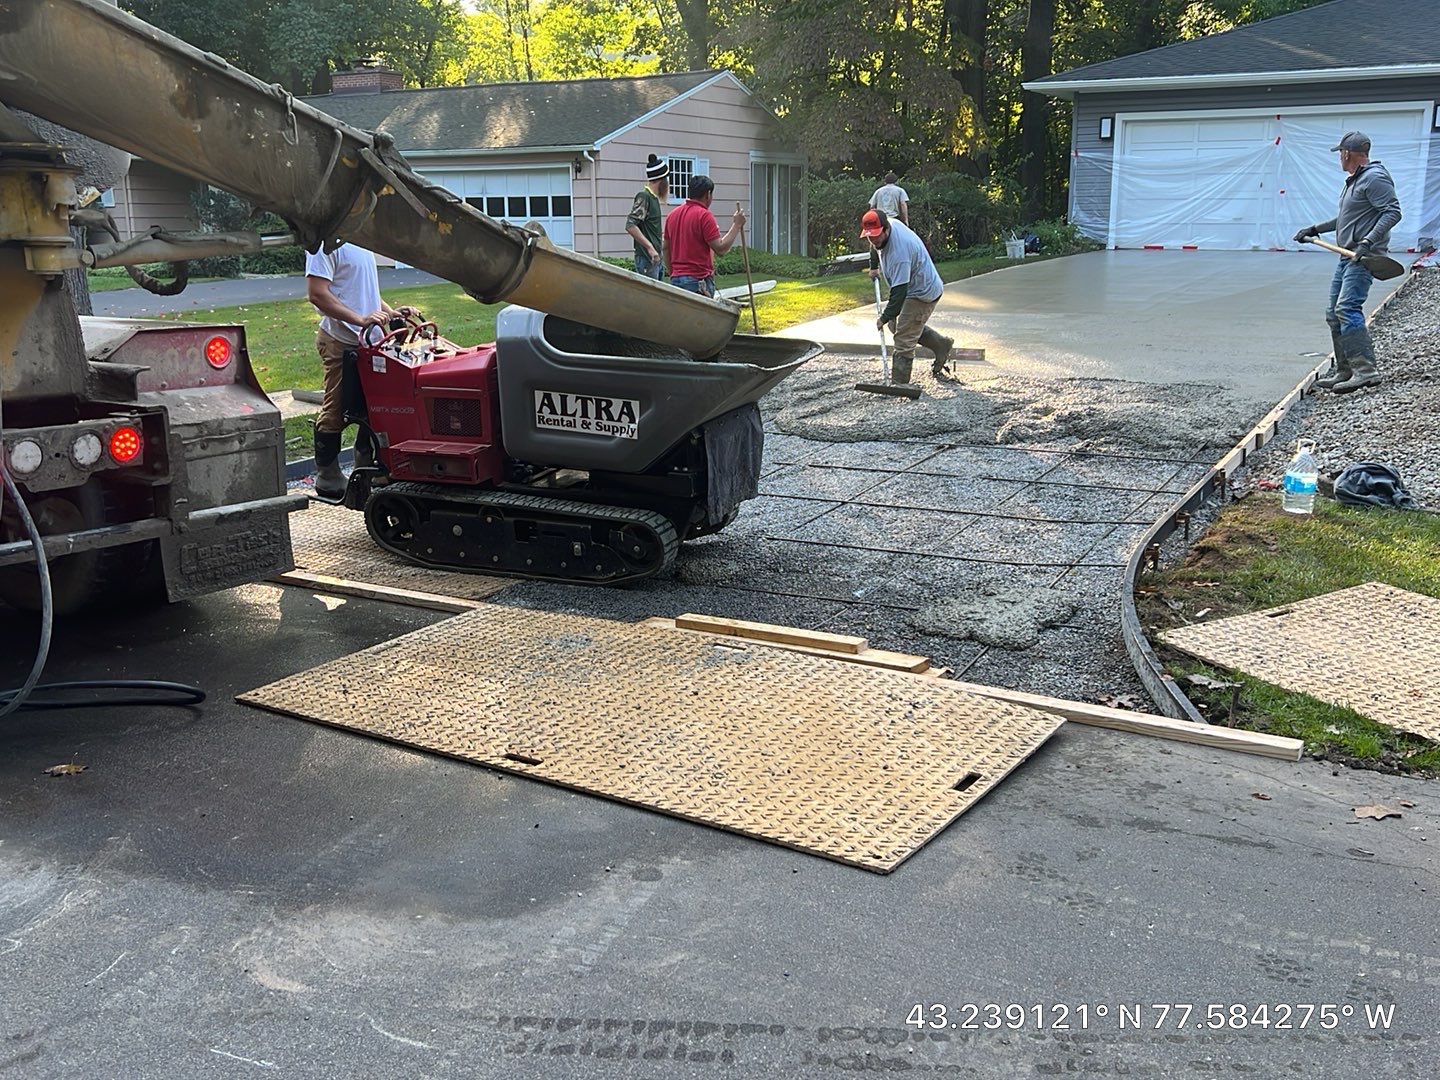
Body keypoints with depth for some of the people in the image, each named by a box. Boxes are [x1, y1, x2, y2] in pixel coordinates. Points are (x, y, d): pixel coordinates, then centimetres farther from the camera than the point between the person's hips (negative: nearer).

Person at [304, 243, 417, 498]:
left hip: (368, 341, 9)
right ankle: (328, 482, 7)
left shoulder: (360, 241, 18)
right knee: (335, 411, -2)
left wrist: (393, 312, 11)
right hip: (340, 341, -9)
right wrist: (361, 320, -25)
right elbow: (317, 294, -19)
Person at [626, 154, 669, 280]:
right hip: (647, 260, -10)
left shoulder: (654, 198, 17)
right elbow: (630, 226, -21)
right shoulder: (644, 196, -11)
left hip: (655, 258, 10)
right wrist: (650, 247, -25)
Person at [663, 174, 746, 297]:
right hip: (699, 281, -7)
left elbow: (666, 248, 18)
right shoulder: (704, 215, -11)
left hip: (676, 279, 7)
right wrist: (737, 225, -7)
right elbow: (721, 249, -15)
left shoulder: (673, 215, 11)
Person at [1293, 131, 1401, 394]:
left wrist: (1368, 241, -29)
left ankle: (1366, 370, -26)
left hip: (1364, 258, -11)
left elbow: (1393, 212, -19)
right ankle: (1344, 371, 16)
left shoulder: (1375, 178, -10)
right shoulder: (1353, 180, 21)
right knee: (1334, 314, 10)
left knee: (1347, 308, -22)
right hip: (1348, 256, 11)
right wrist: (1314, 230, 35)